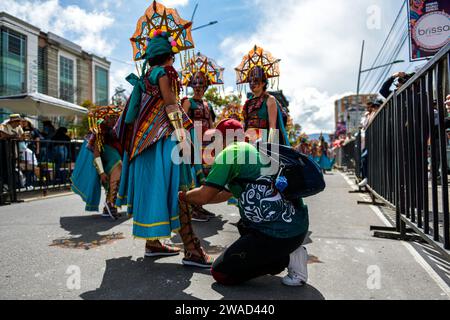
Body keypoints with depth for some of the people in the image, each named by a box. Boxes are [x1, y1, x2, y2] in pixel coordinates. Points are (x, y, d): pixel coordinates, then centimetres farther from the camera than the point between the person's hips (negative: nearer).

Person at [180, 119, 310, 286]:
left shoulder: (230, 152, -6)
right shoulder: (252, 149, 20)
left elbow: (203, 196, -8)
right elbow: (225, 194, 29)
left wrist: (183, 196, 13)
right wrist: (191, 196, 33)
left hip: (280, 233, -9)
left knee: (220, 273, 5)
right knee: (244, 225, 36)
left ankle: (286, 258, 0)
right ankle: (288, 251, 16)